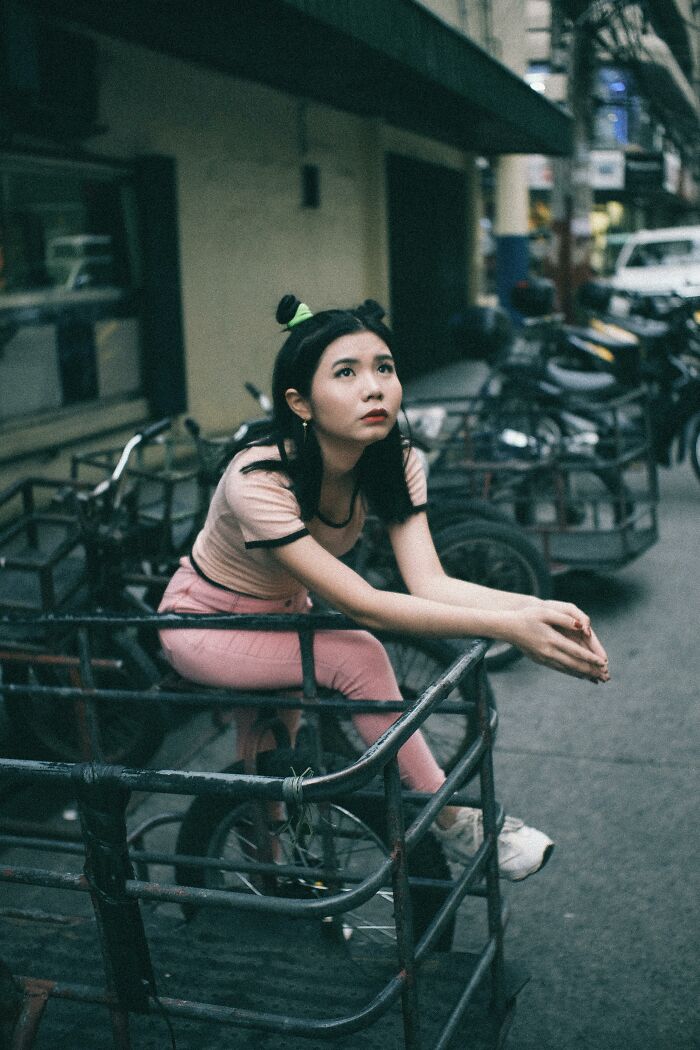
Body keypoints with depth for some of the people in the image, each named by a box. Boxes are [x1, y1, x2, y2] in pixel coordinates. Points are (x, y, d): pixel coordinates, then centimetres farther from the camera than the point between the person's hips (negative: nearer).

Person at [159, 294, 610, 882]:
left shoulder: (396, 463, -16)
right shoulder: (259, 481, -36)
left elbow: (429, 583, -27)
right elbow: (362, 607, -41)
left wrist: (539, 608, -44)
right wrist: (507, 627, -49)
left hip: (282, 615, 6)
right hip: (205, 627, -6)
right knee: (357, 658, -27)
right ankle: (454, 826, -14)